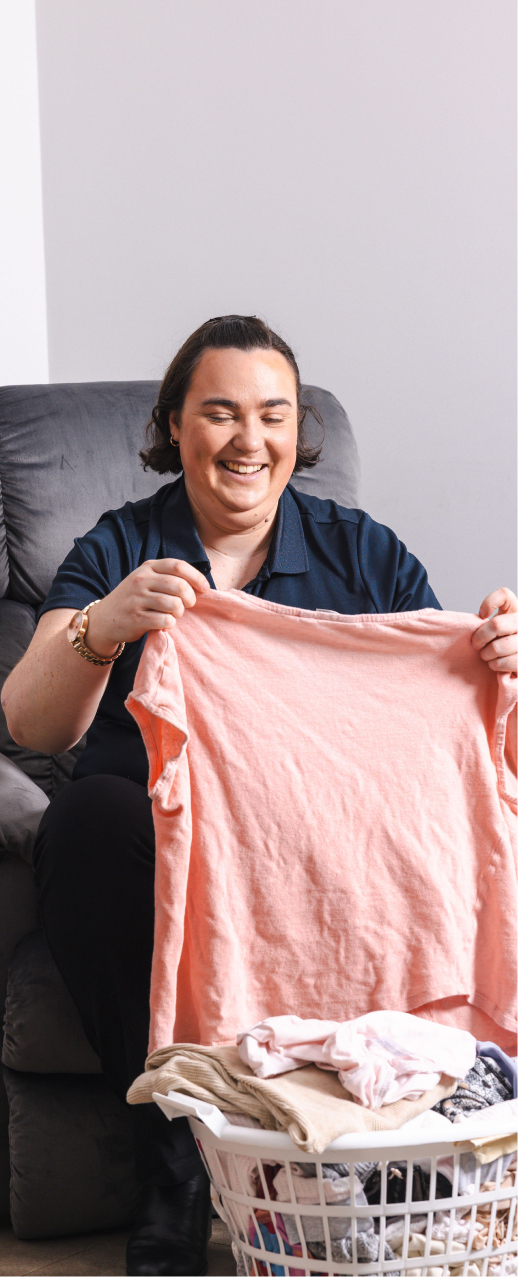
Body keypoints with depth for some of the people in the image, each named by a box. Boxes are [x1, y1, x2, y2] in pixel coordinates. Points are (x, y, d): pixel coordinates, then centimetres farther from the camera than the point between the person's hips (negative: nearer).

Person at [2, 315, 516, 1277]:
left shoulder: (361, 552, 12)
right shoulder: (117, 552, 7)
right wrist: (102, 632, -30)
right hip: (153, 848, -1)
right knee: (89, 818, -33)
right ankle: (172, 1170, -25)